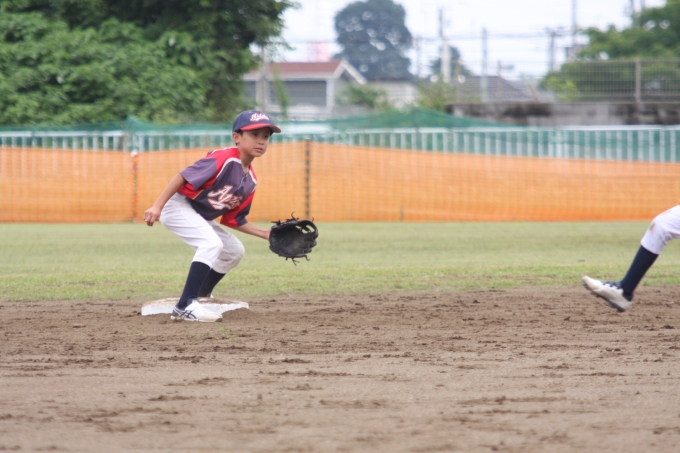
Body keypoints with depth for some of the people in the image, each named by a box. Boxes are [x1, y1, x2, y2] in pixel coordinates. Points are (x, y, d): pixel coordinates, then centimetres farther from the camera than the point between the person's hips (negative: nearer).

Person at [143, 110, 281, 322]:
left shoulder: (251, 180, 4)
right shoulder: (224, 159, -23)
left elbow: (235, 220, 11)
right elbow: (183, 177, -28)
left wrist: (265, 234, 1)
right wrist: (157, 206, -33)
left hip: (199, 217, 10)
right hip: (178, 205, -10)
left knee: (235, 251, 16)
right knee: (212, 243, -29)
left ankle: (202, 295, 34)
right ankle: (185, 307, -33)